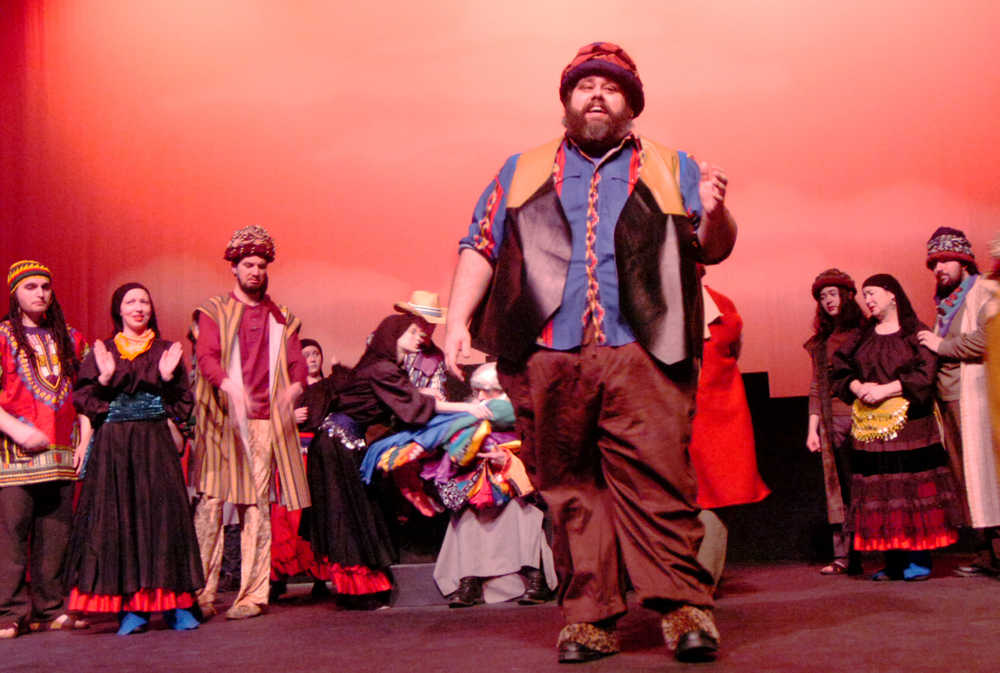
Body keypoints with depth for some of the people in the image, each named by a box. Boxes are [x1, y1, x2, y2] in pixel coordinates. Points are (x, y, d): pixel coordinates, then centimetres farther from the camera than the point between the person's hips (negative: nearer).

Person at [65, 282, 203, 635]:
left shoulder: (166, 351, 10)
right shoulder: (101, 352, 10)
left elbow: (183, 405, 6)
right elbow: (83, 400, 3)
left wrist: (169, 377, -9)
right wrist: (105, 377, -11)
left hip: (156, 445, 0)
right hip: (112, 447, 0)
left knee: (164, 515, -5)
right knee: (118, 518, -3)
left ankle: (174, 603, 1)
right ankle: (132, 605, 3)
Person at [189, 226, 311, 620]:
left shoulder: (281, 318, 18)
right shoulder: (214, 312, 10)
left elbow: (298, 362, 9)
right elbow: (206, 357, -5)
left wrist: (294, 387, -14)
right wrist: (229, 386, -25)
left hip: (266, 421, 2)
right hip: (221, 420, -2)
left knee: (257, 507, 1)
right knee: (210, 502, -7)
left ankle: (253, 595, 4)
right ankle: (202, 592, 0)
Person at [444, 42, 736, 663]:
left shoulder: (671, 169, 18)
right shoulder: (523, 172, 22)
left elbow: (716, 248, 9)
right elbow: (479, 248, 16)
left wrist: (714, 214, -14)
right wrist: (458, 319, 3)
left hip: (640, 355, -1)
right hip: (548, 359, 2)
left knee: (658, 480, -9)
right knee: (570, 491, 2)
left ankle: (684, 606, -2)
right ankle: (592, 617, 8)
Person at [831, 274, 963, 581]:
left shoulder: (916, 333, 1)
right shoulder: (861, 337, 15)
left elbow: (924, 374, -10)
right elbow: (839, 371, 10)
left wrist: (885, 390, -15)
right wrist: (859, 388, -9)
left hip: (910, 425, -4)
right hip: (871, 427, 4)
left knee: (913, 488, -6)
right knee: (881, 496, 2)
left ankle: (919, 560, 1)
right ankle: (894, 561, 8)